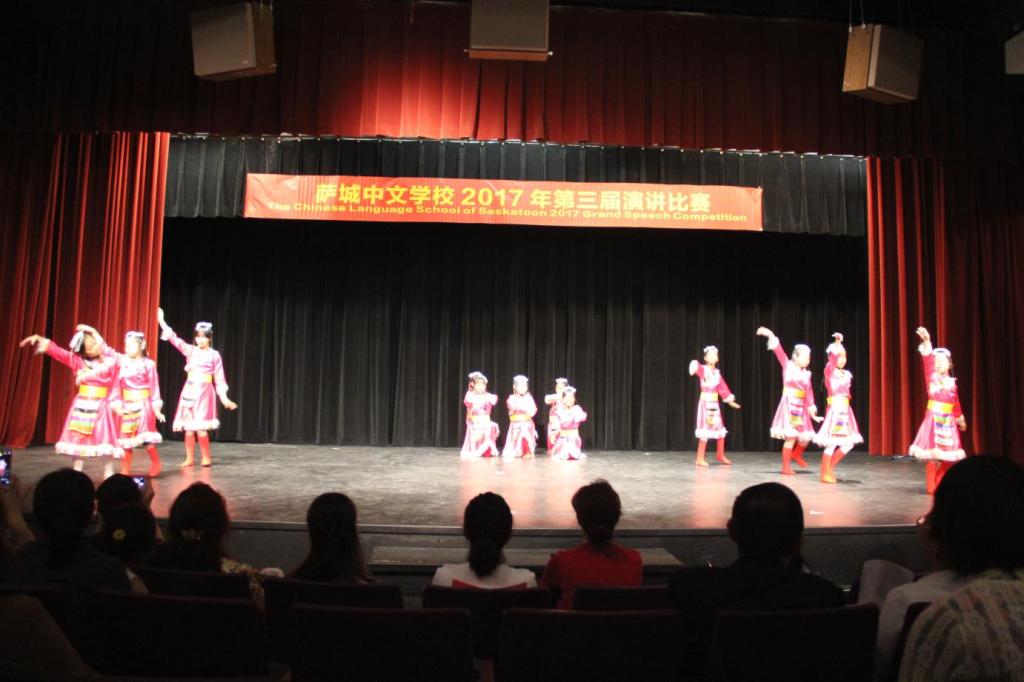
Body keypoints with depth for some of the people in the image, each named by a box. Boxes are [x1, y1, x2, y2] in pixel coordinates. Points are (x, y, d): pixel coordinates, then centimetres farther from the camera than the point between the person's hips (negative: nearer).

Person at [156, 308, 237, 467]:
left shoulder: (214, 355, -1)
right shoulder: (190, 350, 8)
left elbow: (219, 379, 0)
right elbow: (174, 339, 4)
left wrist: (224, 398, -5)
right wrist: (162, 321, -3)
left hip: (204, 392, -4)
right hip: (189, 391, 4)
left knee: (201, 427, -9)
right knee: (188, 427, 4)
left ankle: (206, 458, 4)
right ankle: (190, 458, 13)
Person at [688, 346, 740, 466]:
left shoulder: (717, 373, 9)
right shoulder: (703, 369, -9)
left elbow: (723, 388, 14)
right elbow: (696, 367, -33)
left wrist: (730, 400, 11)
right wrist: (694, 366, -57)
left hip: (715, 404, 6)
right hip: (705, 403, -6)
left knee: (721, 431, 14)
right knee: (705, 432, -8)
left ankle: (720, 455, 33)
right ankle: (700, 459, 0)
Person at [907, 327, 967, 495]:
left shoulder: (952, 382, 8)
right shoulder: (932, 377, -4)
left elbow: (956, 403, 20)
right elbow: (928, 363, -22)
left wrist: (960, 419, 26)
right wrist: (926, 342, -38)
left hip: (948, 421, 4)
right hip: (934, 419, -4)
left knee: (947, 454, 6)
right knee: (933, 453, -6)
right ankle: (932, 487, 3)